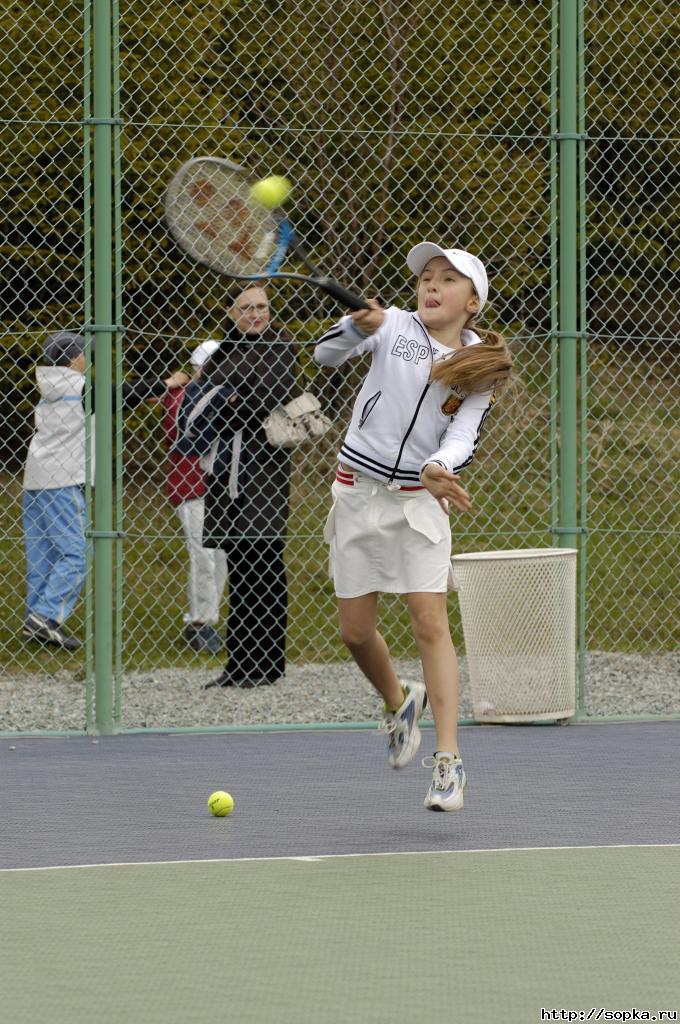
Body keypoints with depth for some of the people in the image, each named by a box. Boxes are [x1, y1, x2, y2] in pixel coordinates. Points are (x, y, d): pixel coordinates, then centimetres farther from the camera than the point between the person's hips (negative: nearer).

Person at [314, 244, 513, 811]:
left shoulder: (483, 368, 0)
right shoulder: (394, 327, -1)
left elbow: (463, 439, -10)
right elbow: (327, 353, -13)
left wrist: (437, 469, -32)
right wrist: (359, 326, -35)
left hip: (419, 499, -1)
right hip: (359, 489, 1)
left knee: (430, 622, -12)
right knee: (355, 631, 5)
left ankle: (448, 760, -12)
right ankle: (400, 702, 36)